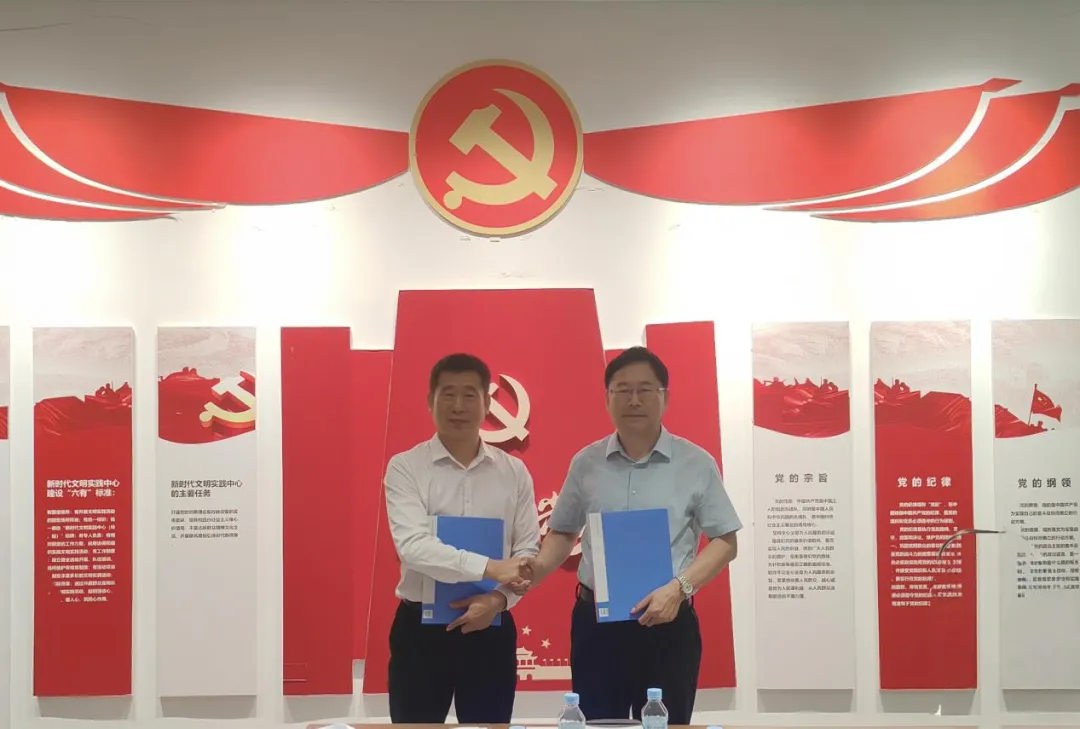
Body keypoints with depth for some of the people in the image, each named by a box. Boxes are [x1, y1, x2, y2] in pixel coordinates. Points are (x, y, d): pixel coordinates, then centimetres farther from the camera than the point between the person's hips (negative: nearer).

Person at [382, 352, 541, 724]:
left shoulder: (514, 472, 5)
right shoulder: (405, 467, -5)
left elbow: (529, 550, 4)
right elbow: (413, 546, -19)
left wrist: (499, 598, -15)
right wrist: (489, 568, -29)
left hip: (490, 628, 3)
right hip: (420, 629, -2)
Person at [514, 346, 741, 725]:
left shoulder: (696, 464, -1)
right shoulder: (586, 463, 7)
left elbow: (725, 541, 0)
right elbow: (563, 533, 16)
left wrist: (679, 587, -14)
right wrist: (538, 568, -5)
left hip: (668, 624, -2)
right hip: (596, 622, 2)